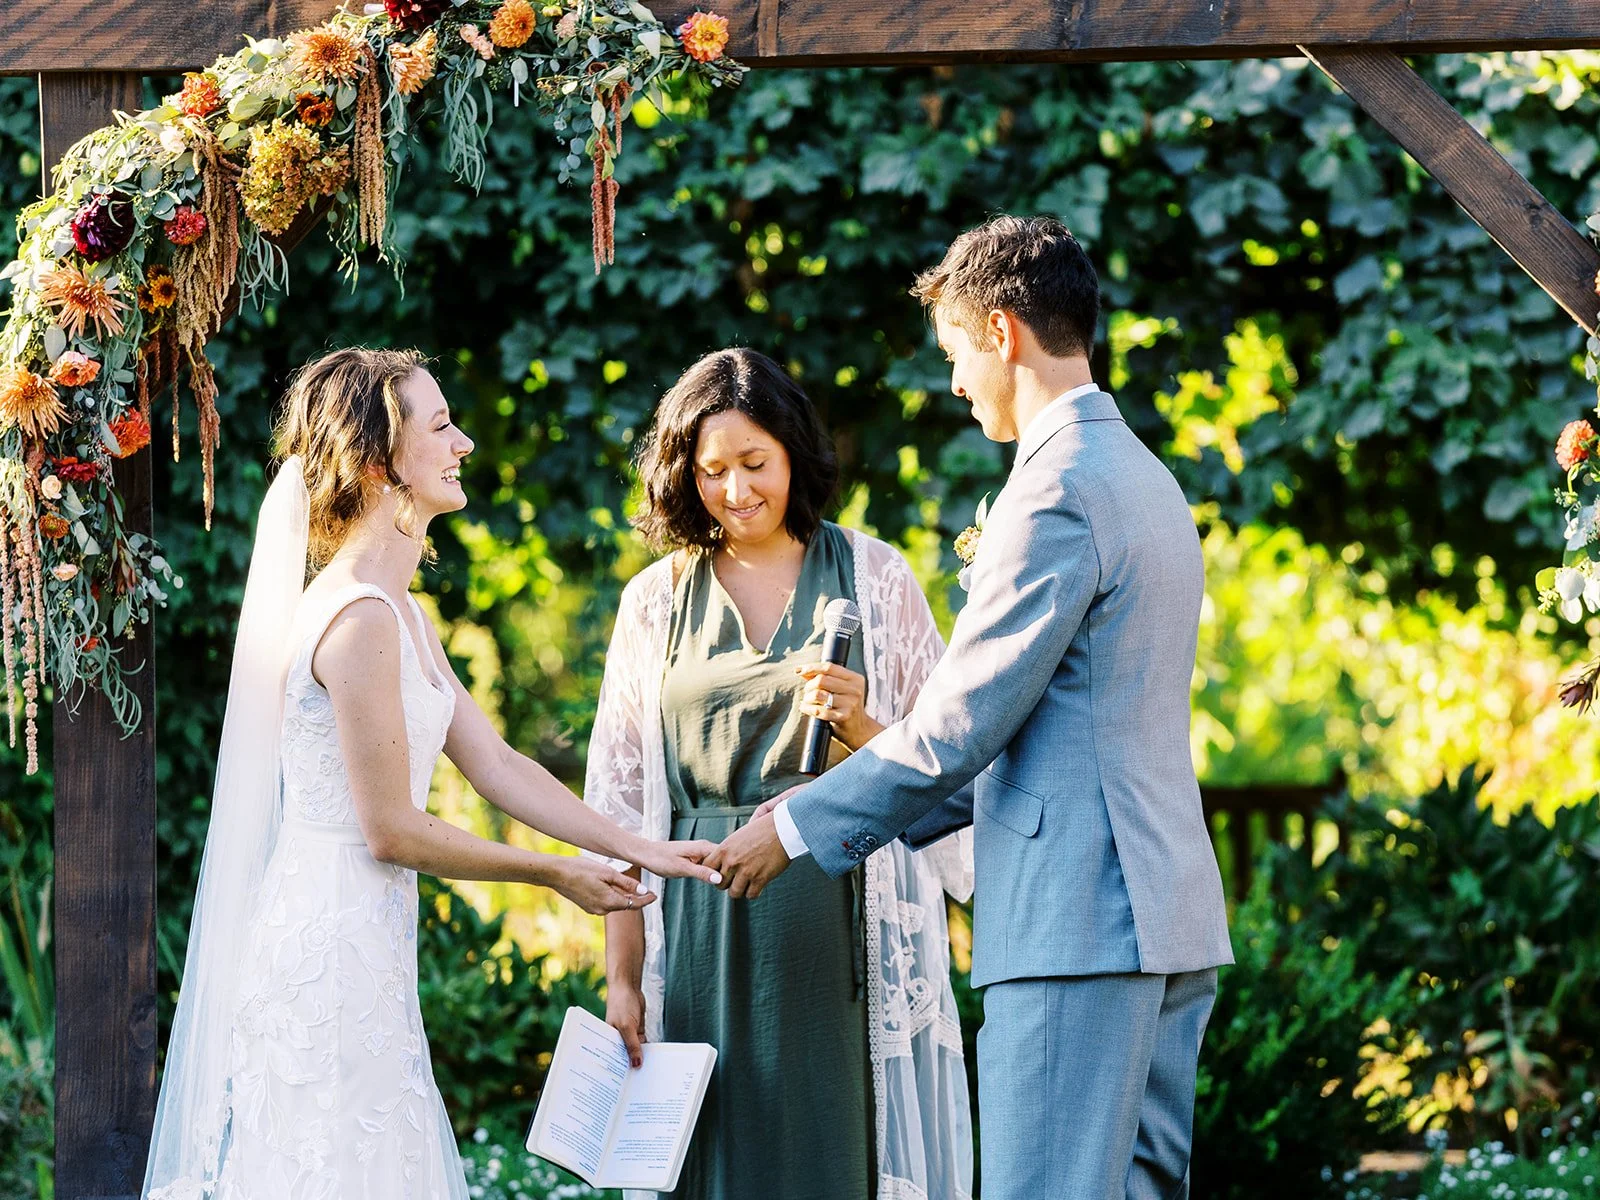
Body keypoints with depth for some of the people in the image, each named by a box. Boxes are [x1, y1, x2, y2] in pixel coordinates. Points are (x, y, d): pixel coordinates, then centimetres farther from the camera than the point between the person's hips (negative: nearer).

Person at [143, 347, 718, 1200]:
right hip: (333, 951, -10)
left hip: (362, 945, 10)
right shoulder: (360, 620, -18)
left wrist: (639, 851, 10)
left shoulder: (399, 615, 14)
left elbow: (496, 765, 15)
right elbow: (392, 832, -16)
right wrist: (555, 874, -5)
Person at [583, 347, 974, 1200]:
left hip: (846, 923, -1)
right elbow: (620, 802, 9)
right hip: (706, 929, 1)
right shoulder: (656, 600, 9)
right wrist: (620, 977, 3)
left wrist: (863, 729, -14)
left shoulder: (872, 576, 6)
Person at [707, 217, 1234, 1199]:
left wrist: (800, 826, -1)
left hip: (1078, 921, -10)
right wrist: (870, 818, 23)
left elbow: (963, 722, -13)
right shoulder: (1144, 477, 19)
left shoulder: (1059, 490, -13)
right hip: (1171, 918, 10)